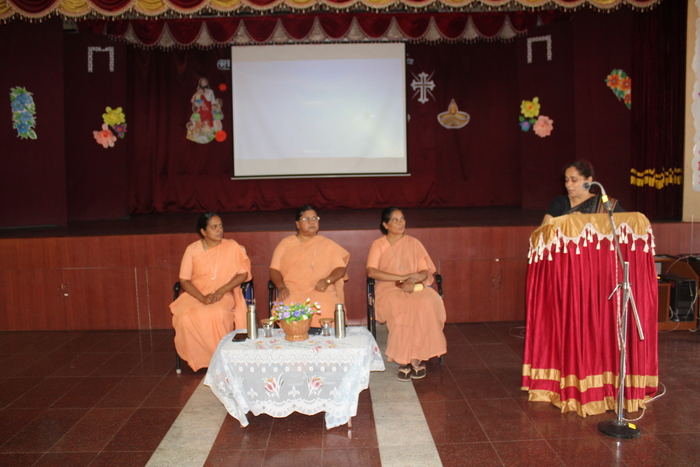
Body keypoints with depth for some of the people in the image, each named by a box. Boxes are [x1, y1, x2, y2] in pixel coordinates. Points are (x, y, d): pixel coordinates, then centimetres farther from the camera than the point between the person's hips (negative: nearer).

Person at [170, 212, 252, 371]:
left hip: (224, 295, -1)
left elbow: (243, 273, -1)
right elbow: (184, 281, -1)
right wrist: (202, 298, -18)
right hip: (196, 294, 1)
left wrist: (222, 291, -14)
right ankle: (201, 359, -9)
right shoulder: (192, 250, 1)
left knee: (217, 315, -35)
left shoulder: (231, 247, 0)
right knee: (185, 318, -30)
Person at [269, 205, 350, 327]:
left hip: (321, 291, 0)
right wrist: (281, 287, -9)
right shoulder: (286, 243, 18)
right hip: (292, 291, 0)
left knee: (326, 310, -33)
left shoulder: (327, 244, 20)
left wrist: (327, 281, -8)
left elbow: (340, 268, 13)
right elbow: (274, 270, 11)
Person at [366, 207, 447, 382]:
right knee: (402, 308, -35)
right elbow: (371, 271, -9)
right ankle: (406, 359, -22)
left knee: (427, 304, -32)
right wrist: (402, 277, -15)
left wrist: (412, 280, -18)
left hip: (415, 287, 2)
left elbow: (425, 271, 5)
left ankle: (415, 357, -22)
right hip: (389, 289, -2)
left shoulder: (413, 243, 13)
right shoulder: (378, 245, 6)